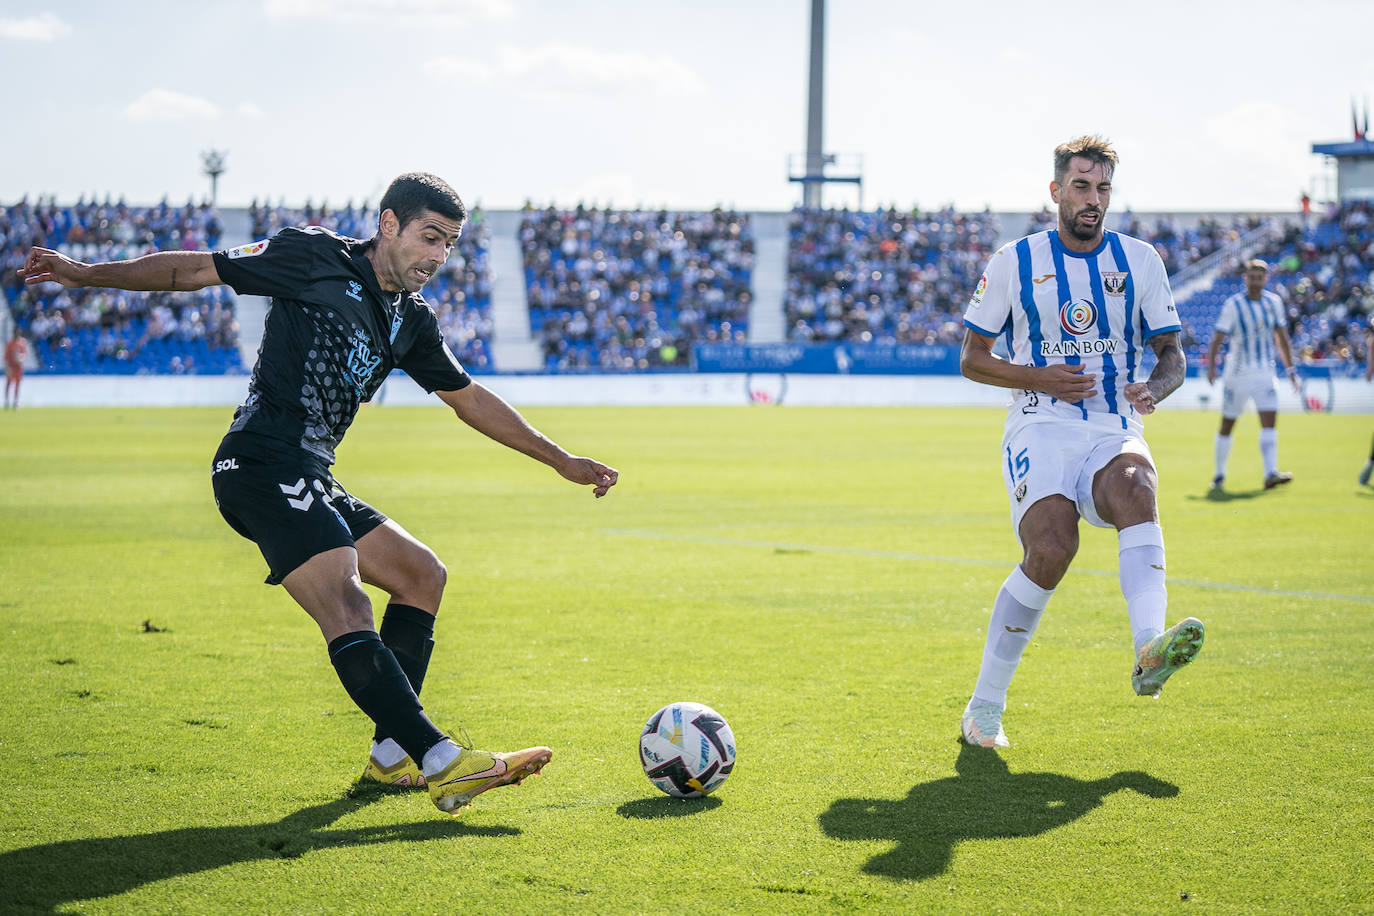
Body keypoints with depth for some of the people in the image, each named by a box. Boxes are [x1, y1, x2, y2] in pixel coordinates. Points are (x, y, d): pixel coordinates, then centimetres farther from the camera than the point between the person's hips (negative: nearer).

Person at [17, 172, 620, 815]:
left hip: (309, 481, 10)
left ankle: (392, 753, 12)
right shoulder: (316, 258, -3)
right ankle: (443, 763, -34)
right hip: (264, 466, -10)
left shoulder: (411, 321, 18)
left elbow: (470, 400, 29)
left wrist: (561, 460, 31)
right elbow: (196, 270, 2)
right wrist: (86, 274, -2)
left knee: (421, 574, 14)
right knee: (347, 608, -22)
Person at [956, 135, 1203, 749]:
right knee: (1052, 548, -27)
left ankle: (1150, 651, -58)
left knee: (1137, 490, -35)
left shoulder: (1140, 261, 12)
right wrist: (1040, 378, -8)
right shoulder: (1015, 262, 6)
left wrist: (1155, 387, -10)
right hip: (1040, 428, -2)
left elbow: (1172, 355, 15)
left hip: (1114, 429, 2)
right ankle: (984, 708, -12)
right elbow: (971, 359, 9)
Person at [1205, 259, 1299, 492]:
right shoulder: (1233, 305, -8)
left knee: (1269, 420, -13)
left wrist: (1291, 370, 14)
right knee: (1227, 425, 5)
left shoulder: (1274, 302, 6)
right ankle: (1219, 475, 19)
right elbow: (1217, 339, -13)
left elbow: (1281, 338, 16)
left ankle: (1270, 474, -21)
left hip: (1264, 373, 3)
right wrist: (1211, 366, -27)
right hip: (1237, 374, -3)